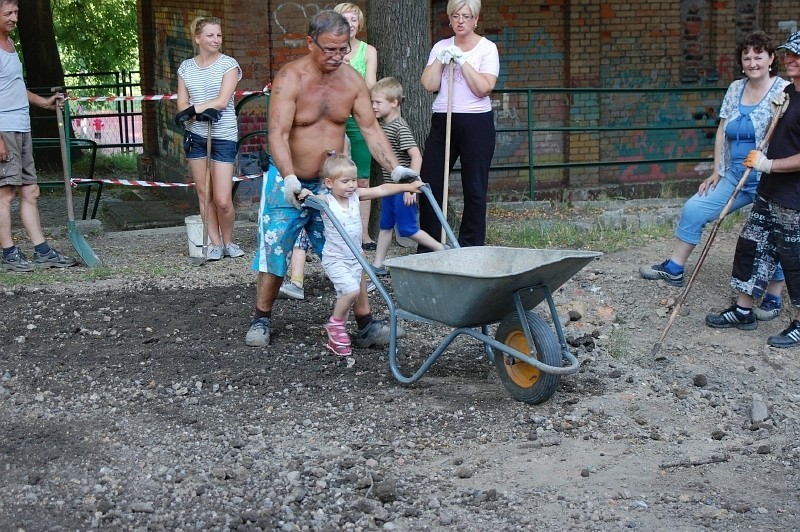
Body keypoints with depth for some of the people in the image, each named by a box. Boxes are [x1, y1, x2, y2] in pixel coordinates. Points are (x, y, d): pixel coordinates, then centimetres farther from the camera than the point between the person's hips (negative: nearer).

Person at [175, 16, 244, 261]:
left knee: (223, 200, -7)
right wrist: (201, 112, -17)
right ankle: (215, 244, 18)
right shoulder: (186, 68, 8)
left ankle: (228, 242, 16)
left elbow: (222, 101, -11)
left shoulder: (229, 64, -2)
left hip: (223, 137, -4)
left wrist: (192, 109, -15)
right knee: (204, 194, 7)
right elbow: (182, 106, 2)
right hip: (195, 136, 4)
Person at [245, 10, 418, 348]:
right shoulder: (290, 79, -18)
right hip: (289, 184, -4)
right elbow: (277, 134, -25)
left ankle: (366, 324, 5)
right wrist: (290, 178, -39)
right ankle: (261, 320, 20)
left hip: (331, 185, 4)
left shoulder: (352, 81, -3)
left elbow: (371, 129, -1)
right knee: (273, 253, 3)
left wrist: (395, 168, -14)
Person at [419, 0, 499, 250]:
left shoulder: (487, 48, 0)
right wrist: (440, 59, -8)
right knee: (430, 185, 2)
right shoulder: (441, 46, 11)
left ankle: (471, 247, 9)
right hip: (442, 122, 4)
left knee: (474, 190, 1)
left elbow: (484, 88, -12)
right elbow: (429, 85, 1)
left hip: (476, 124, -4)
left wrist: (462, 61, -13)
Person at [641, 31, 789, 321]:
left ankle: (773, 298, 16)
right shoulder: (735, 89, 7)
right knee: (694, 208, 6)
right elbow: (723, 131, 9)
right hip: (736, 177, 6)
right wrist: (717, 172, 7)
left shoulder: (784, 92, -11)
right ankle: (674, 269, 19)